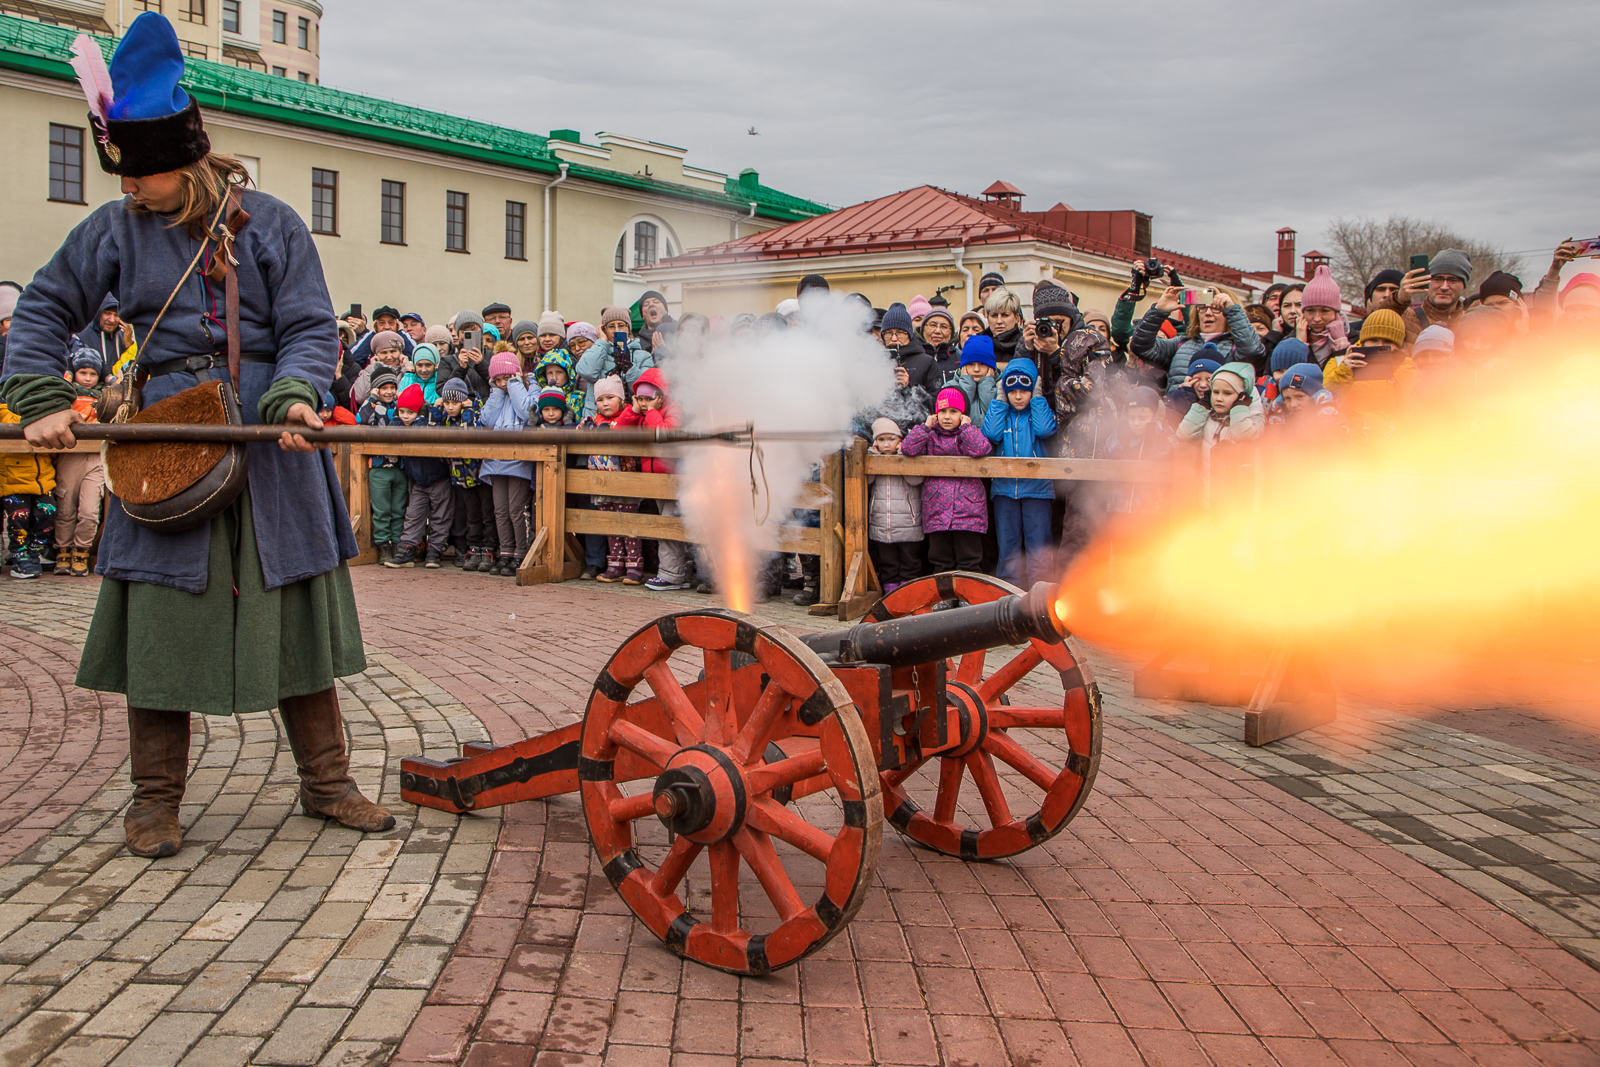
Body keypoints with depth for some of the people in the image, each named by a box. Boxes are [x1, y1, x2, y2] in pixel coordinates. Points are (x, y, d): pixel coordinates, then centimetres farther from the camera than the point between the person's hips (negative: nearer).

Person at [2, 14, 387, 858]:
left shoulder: (270, 224, 3)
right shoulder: (116, 230, 5)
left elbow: (310, 329, 0)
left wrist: (294, 395, -19)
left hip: (273, 446, 0)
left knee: (294, 614, 6)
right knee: (164, 619, 1)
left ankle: (325, 783, 18)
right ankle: (155, 799, 17)